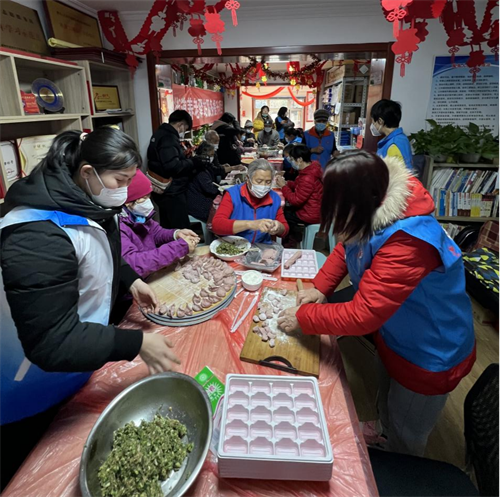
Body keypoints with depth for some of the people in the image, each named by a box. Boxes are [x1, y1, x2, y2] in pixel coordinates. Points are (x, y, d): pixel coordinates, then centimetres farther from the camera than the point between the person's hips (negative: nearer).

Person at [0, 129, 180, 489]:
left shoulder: (92, 208, -4)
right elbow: (52, 344, -34)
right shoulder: (38, 236, -35)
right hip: (38, 396, -8)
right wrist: (137, 343, -33)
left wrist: (130, 280, -2)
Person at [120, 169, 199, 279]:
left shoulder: (137, 213, -3)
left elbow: (155, 232, 14)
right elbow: (133, 264, -35)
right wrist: (181, 247, -29)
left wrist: (176, 234, -8)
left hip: (156, 275, 7)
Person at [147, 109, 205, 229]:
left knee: (167, 228, 19)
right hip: (171, 192, -11)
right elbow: (173, 166, -27)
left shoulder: (161, 134, 15)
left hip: (163, 190, 11)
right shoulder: (169, 138, -18)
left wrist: (188, 162, 12)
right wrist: (193, 162, -14)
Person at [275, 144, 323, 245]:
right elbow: (299, 185, 14)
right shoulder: (312, 167, -1)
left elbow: (295, 200, -25)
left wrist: (283, 186, -14)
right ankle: (295, 234, 24)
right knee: (285, 209, 14)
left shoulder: (308, 178, -32)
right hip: (316, 209, 9)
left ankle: (297, 237, 24)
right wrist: (286, 183, -2)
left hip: (311, 215, -9)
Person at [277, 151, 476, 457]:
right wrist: (320, 288, -8)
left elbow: (363, 315, -37)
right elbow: (345, 249, 5)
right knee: (387, 412, 31)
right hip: (394, 336, 7)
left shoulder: (408, 242, -40)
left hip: (431, 355, -7)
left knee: (405, 438, 18)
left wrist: (303, 317, -24)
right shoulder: (372, 216, -15)